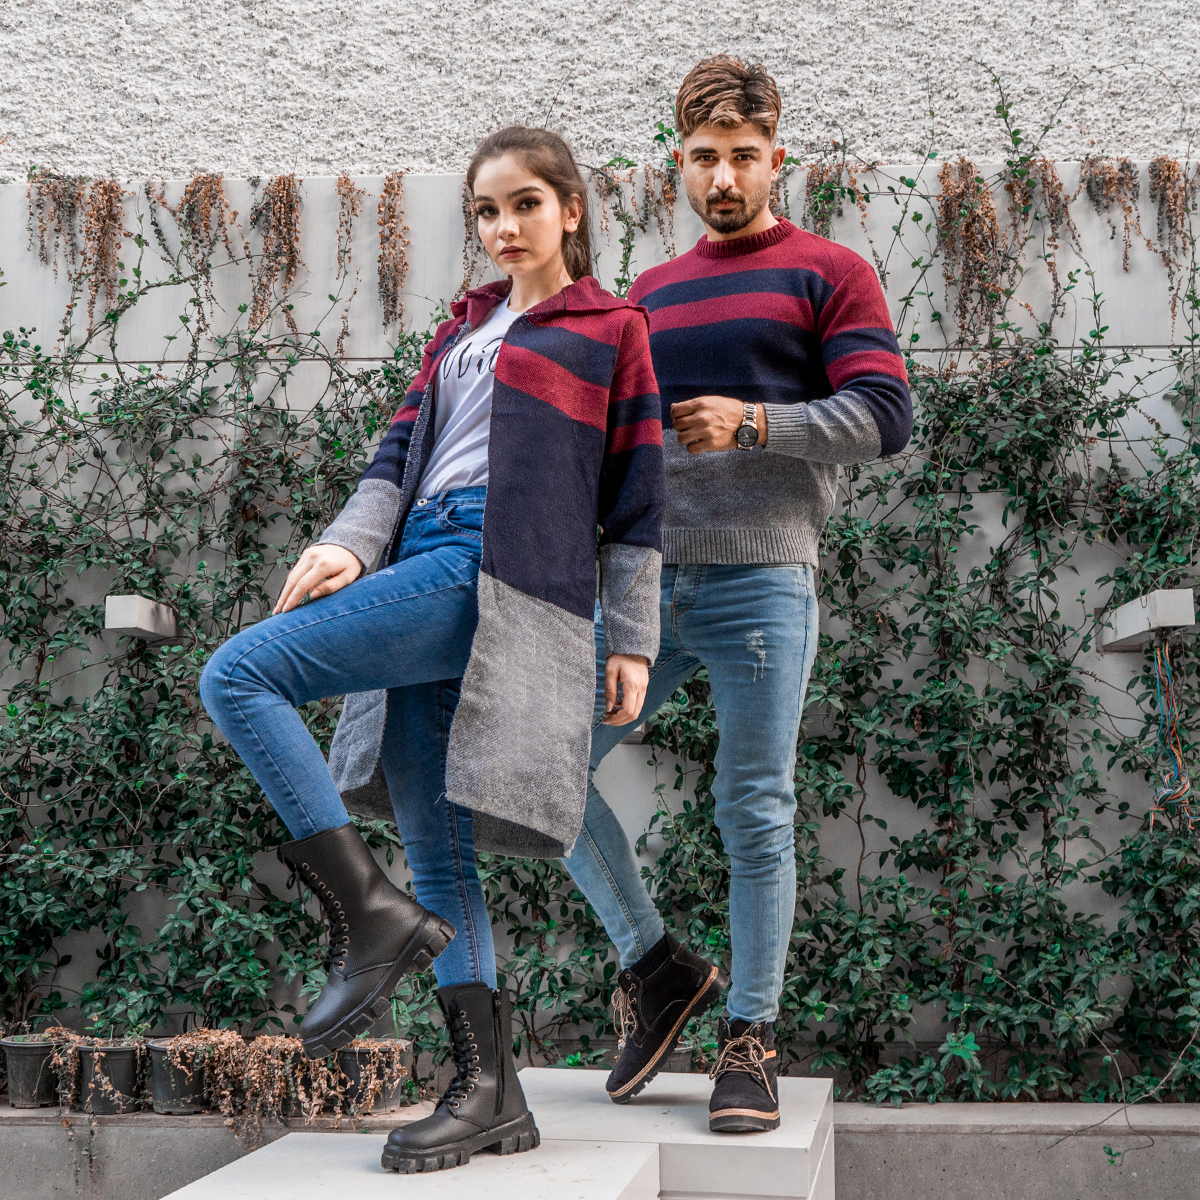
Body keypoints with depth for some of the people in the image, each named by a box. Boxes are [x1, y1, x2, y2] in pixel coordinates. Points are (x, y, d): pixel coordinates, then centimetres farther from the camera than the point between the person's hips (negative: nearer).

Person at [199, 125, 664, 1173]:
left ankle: (370, 914, -15)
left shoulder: (612, 329, 8)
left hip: (495, 575, -7)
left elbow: (635, 501, 5)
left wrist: (631, 643, 2)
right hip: (420, 569, 7)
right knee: (434, 849, 3)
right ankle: (489, 1094, 8)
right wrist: (352, 542, -3)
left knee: (239, 676, -18)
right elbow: (401, 451, 16)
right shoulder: (464, 326, 26)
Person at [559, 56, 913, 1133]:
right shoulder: (650, 293, 21)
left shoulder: (829, 274, 5)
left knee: (756, 813, -1)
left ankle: (751, 1037, 13)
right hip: (648, 579, 5)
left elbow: (885, 417, -5)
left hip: (763, 580, -5)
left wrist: (753, 421, -14)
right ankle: (656, 964, 14)